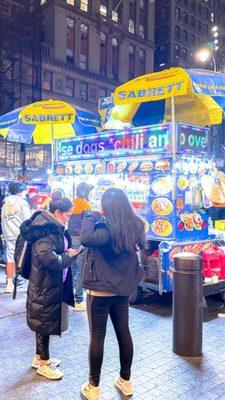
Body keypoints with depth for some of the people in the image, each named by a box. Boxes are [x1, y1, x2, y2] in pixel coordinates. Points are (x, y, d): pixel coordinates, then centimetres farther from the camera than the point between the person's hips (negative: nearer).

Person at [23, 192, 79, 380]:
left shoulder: (55, 228, 7)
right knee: (44, 323, 6)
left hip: (53, 284, 10)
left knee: (45, 322, 21)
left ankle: (40, 357, 38)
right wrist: (69, 255, -16)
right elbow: (52, 260, -31)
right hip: (45, 286, -10)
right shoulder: (45, 232, -24)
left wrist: (69, 251, -1)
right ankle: (43, 364, 23)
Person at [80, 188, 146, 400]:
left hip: (100, 289, -6)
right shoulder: (136, 226, -2)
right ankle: (125, 381, 31)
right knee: (123, 332, 16)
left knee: (97, 336, 7)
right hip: (123, 289, 6)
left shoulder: (107, 227, -23)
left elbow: (85, 238, -38)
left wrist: (91, 217, -20)